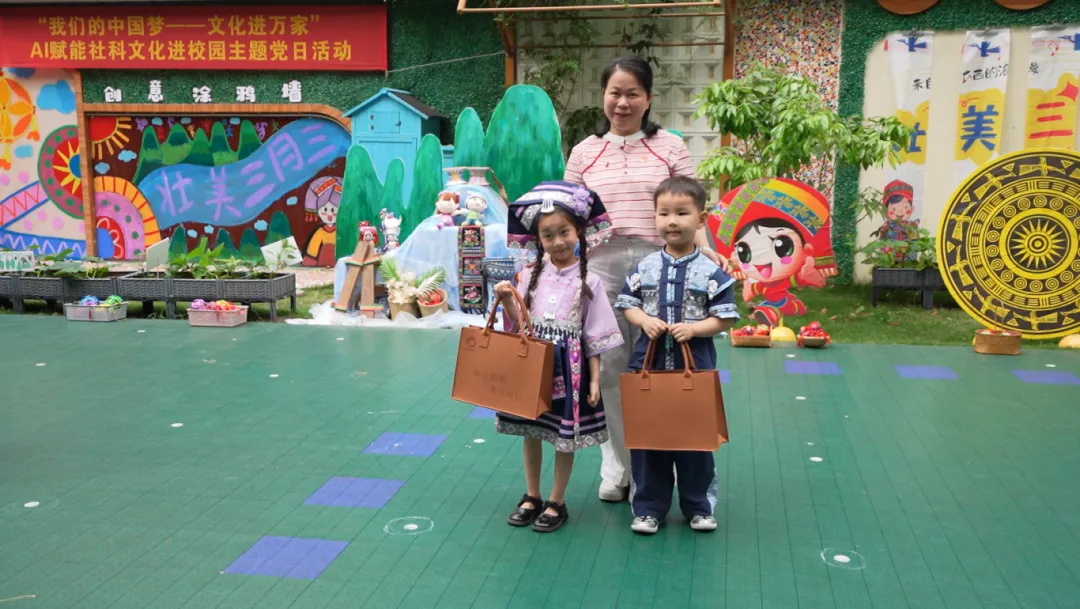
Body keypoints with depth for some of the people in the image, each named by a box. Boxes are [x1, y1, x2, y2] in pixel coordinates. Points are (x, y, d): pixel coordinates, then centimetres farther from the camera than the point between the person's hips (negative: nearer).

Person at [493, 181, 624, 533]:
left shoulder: (588, 282, -8)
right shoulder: (531, 275, 1)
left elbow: (595, 337, -5)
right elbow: (519, 327, 4)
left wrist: (594, 380, -7)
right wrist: (507, 301, -13)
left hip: (569, 369, -3)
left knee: (565, 437, 7)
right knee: (530, 432, 14)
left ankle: (557, 503, 23)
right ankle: (532, 497, 31)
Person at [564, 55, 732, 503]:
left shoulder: (670, 147, 8)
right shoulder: (584, 152, 12)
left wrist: (704, 248, -15)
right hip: (600, 264, 1)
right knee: (609, 366, 4)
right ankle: (616, 468, 18)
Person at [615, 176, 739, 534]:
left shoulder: (711, 272, -6)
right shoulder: (645, 268, 2)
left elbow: (725, 318, -5)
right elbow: (627, 304, 7)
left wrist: (693, 328, -20)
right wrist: (644, 320, -13)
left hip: (695, 368, -2)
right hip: (648, 364, 2)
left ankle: (698, 507, 27)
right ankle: (649, 507, 22)